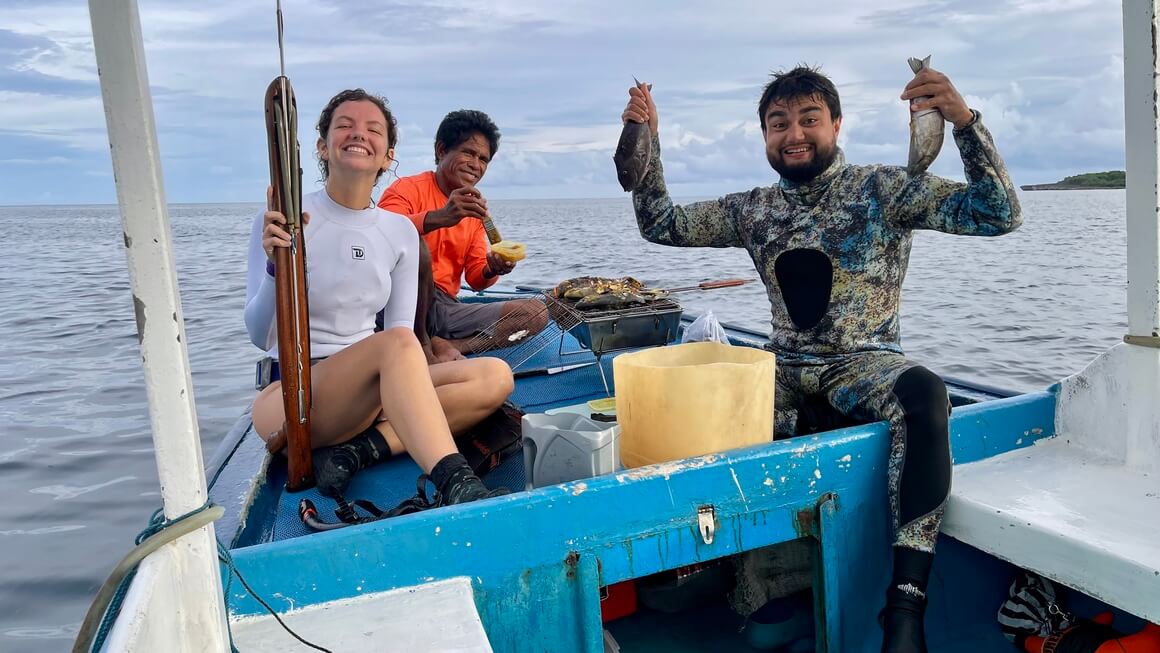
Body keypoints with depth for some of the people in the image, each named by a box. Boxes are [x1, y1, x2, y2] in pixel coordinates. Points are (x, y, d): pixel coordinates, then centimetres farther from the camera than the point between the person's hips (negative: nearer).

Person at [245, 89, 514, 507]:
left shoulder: (401, 232, 6)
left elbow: (401, 338, 7)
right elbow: (261, 337, -9)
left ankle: (361, 448, -24)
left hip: (373, 390, 5)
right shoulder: (285, 222, -7)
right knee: (395, 343, -34)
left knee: (495, 377, -15)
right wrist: (275, 265, -27)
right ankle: (455, 486, -44)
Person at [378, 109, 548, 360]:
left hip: (446, 309, 6)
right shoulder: (408, 189, -2)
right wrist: (439, 217, -35)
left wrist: (491, 270, -11)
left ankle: (442, 346, -23)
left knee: (537, 312, -8)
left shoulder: (474, 209, 16)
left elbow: (475, 278, 12)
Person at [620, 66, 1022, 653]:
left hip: (864, 365, -3)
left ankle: (905, 606, -37)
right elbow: (659, 225, 15)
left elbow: (999, 215, -8)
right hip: (784, 370, 4)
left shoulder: (883, 190, 0)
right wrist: (645, 140, 2)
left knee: (923, 392, -38)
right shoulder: (752, 209, 11)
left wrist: (964, 120, -24)